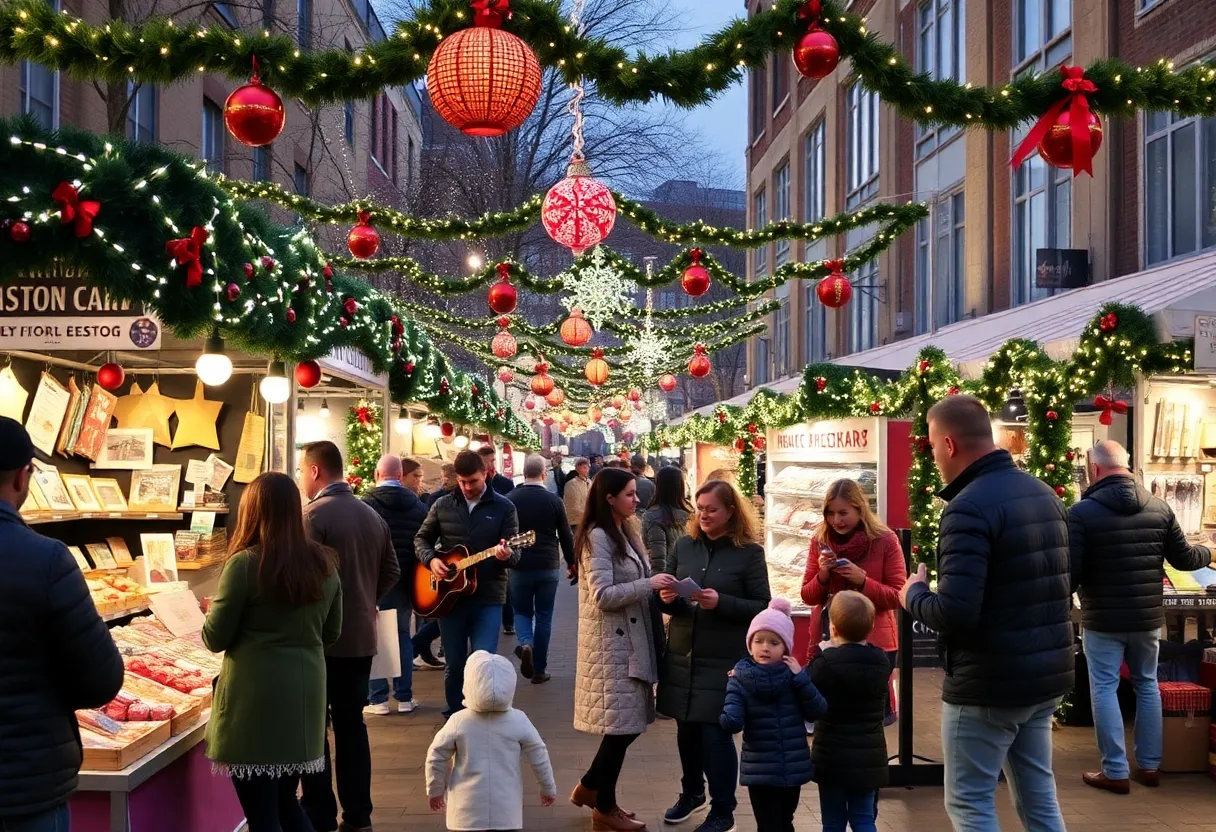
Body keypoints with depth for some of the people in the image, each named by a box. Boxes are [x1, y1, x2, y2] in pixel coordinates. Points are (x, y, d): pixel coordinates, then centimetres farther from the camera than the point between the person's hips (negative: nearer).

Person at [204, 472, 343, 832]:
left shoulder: (245, 563, -13)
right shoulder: (324, 562, 3)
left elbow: (215, 639, -6)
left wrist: (213, 608, 13)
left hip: (255, 698, -6)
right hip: (305, 694, 6)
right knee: (286, 802, 20)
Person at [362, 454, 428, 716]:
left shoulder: (367, 504, -10)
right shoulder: (417, 505, 4)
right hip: (406, 579, 4)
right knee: (403, 635, 13)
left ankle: (377, 699, 3)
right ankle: (404, 697, 15)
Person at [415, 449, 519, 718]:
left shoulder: (504, 507, -1)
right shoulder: (443, 505, 5)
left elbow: (515, 553, -5)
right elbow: (421, 539, 13)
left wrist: (506, 555, -29)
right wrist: (431, 560, -8)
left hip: (488, 597, -2)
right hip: (450, 595, 2)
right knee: (453, 664, 10)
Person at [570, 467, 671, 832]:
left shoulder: (624, 532, 14)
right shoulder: (597, 537, -15)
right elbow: (603, 596, -21)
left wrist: (657, 588, 4)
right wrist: (648, 584, -20)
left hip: (629, 638, 9)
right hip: (610, 643, -9)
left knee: (630, 722, 12)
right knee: (622, 725, -2)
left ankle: (589, 787, 27)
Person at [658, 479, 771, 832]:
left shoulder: (749, 552, -6)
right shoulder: (684, 545, 6)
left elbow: (762, 607, -8)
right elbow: (667, 597, 12)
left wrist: (721, 602, -21)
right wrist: (666, 598, -11)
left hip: (724, 661, -4)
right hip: (682, 655, 4)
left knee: (715, 733, -1)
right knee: (686, 728, 13)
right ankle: (692, 792, 36)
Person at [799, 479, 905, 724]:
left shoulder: (885, 541, -7)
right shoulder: (820, 541, 3)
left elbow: (898, 597, -7)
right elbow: (808, 597, 6)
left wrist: (863, 580, -21)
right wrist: (823, 575, -13)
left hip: (873, 643, -3)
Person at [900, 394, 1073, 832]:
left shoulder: (969, 508, -21)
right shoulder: (1044, 494, 8)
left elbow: (954, 613, -28)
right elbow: (1061, 588, 19)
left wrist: (914, 594, -9)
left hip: (988, 685, -9)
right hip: (1047, 675, 9)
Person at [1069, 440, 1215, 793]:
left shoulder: (1082, 512, -15)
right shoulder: (1160, 507, -1)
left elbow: (1070, 572, -17)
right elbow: (1183, 558, 8)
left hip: (1103, 620, -5)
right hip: (1147, 617, 5)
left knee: (1104, 689, 5)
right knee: (1147, 685, 19)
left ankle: (1115, 772, 8)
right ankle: (1149, 766, 27)